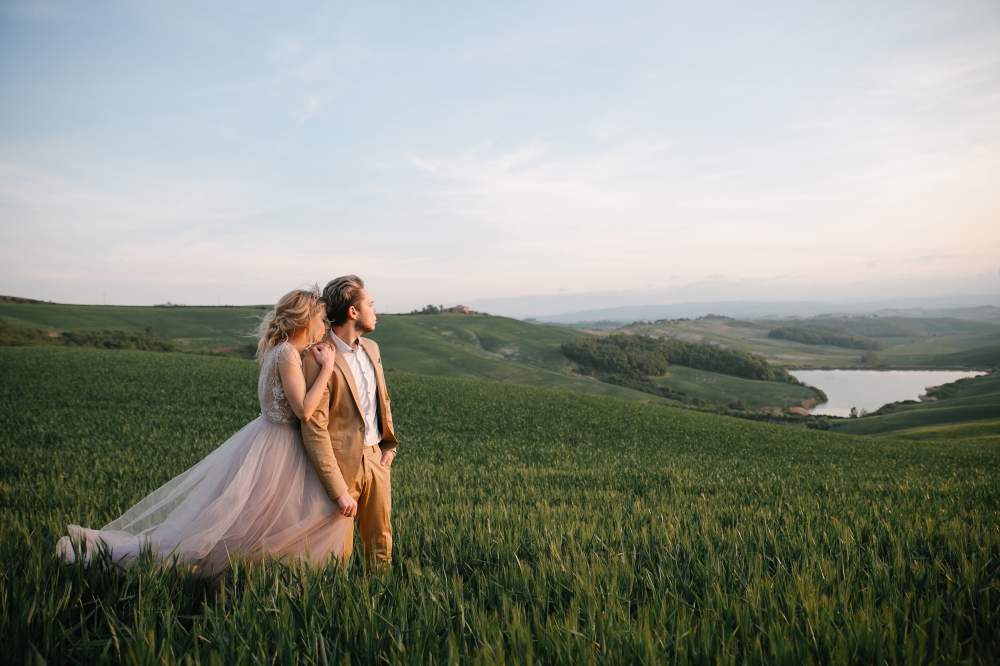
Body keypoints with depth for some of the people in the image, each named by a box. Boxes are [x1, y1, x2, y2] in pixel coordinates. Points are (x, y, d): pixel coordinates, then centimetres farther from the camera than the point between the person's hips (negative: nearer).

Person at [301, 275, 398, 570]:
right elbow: (314, 430, -20)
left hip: (376, 460, 7)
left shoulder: (371, 349, 7)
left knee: (381, 543, 15)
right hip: (342, 464, -7)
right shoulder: (318, 360, -18)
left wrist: (389, 445, 11)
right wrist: (339, 491, -21)